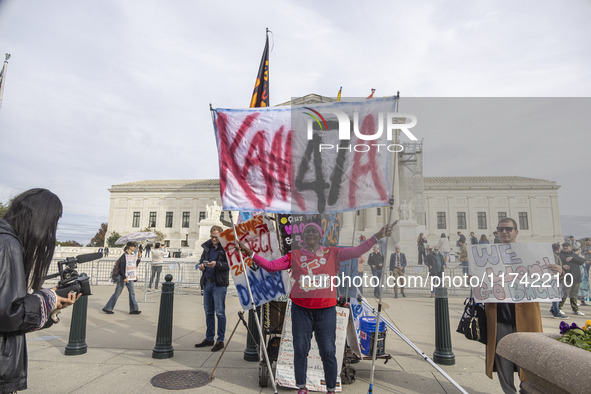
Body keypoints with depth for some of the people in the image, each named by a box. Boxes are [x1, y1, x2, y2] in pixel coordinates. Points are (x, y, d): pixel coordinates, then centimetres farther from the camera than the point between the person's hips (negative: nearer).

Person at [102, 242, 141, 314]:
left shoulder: (133, 255, 9)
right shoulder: (124, 256, -14)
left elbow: (134, 266, 17)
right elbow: (121, 268, -18)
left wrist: (138, 259, 3)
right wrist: (124, 277, -20)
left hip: (130, 277, 7)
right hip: (123, 277, -7)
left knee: (132, 292, 3)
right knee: (117, 293, 1)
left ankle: (134, 309, 5)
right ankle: (107, 308, 16)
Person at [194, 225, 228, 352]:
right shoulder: (207, 246, 11)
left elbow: (230, 264, -13)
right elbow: (202, 259, 21)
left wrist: (217, 264, -26)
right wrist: (201, 265, -1)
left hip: (219, 284, -6)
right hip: (207, 283, 7)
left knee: (220, 313, -2)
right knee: (208, 312, 15)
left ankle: (220, 340, 9)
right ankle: (209, 339, 27)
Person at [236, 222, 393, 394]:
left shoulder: (332, 253, 7)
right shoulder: (294, 255, 7)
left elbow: (357, 251, 0)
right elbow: (270, 266, 3)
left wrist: (377, 237, -9)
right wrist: (250, 253, -5)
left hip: (326, 309, 0)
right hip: (301, 308, 1)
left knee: (328, 351, 4)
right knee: (300, 349, 8)